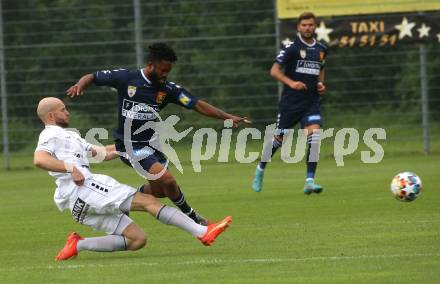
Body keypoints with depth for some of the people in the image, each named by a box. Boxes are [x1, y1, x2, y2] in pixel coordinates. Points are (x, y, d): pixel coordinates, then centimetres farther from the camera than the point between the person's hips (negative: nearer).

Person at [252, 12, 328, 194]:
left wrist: (320, 84, 8)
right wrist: (291, 83, -24)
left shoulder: (321, 50, 9)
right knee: (279, 138, 6)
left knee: (314, 135, -18)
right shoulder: (292, 48, -7)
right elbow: (274, 71, -10)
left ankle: (310, 181, -16)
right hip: (290, 102, -3)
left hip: (311, 102, 3)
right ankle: (261, 169, 33)